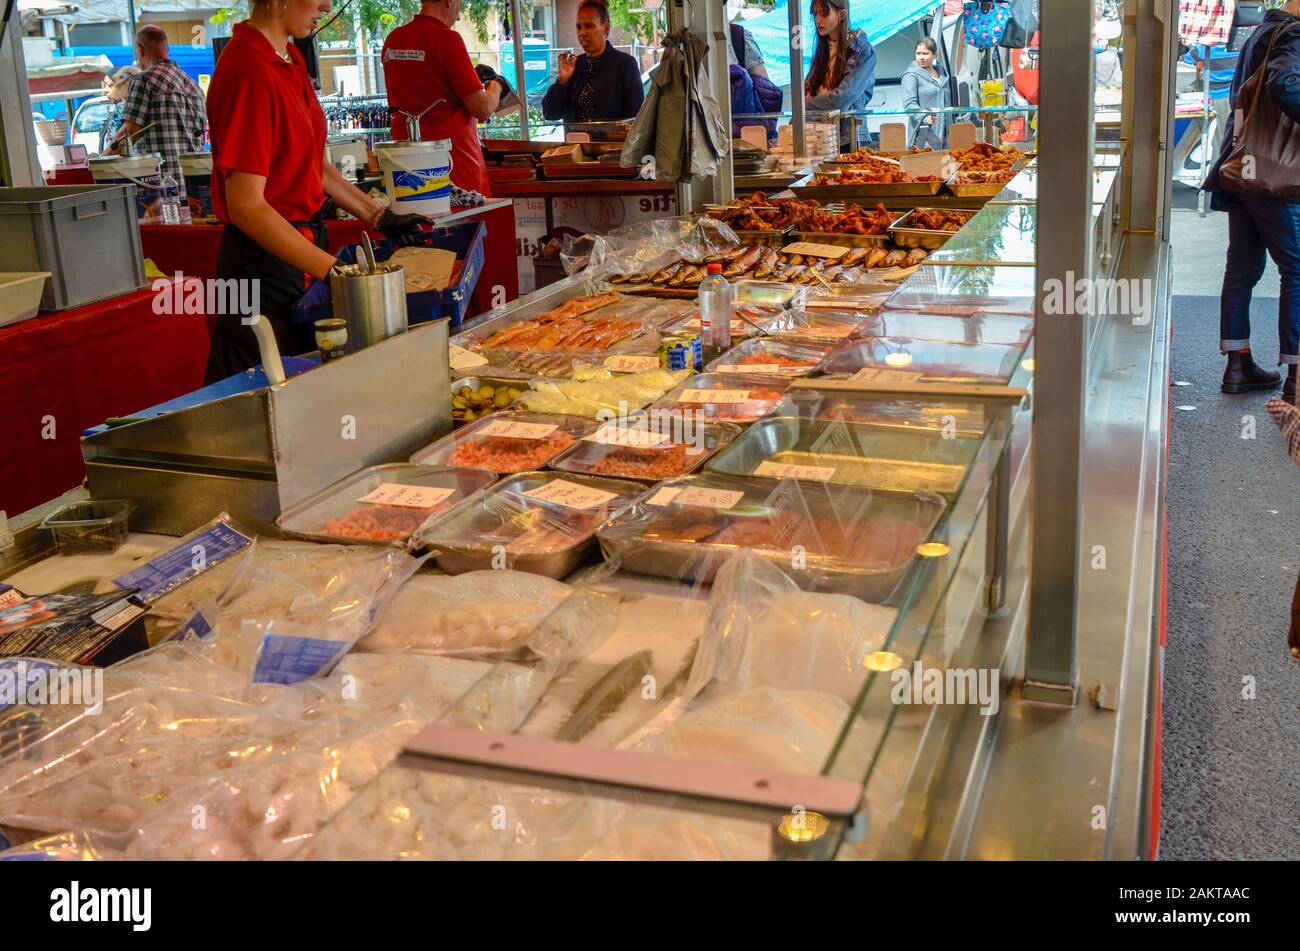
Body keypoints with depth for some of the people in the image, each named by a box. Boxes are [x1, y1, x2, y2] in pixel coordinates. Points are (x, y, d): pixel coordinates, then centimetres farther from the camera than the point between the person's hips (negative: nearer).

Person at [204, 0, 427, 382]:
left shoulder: (289, 60, 9)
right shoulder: (250, 72, -20)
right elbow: (246, 206, -24)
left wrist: (382, 217, 13)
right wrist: (335, 272, -31)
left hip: (306, 243, 9)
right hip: (266, 262, -9)